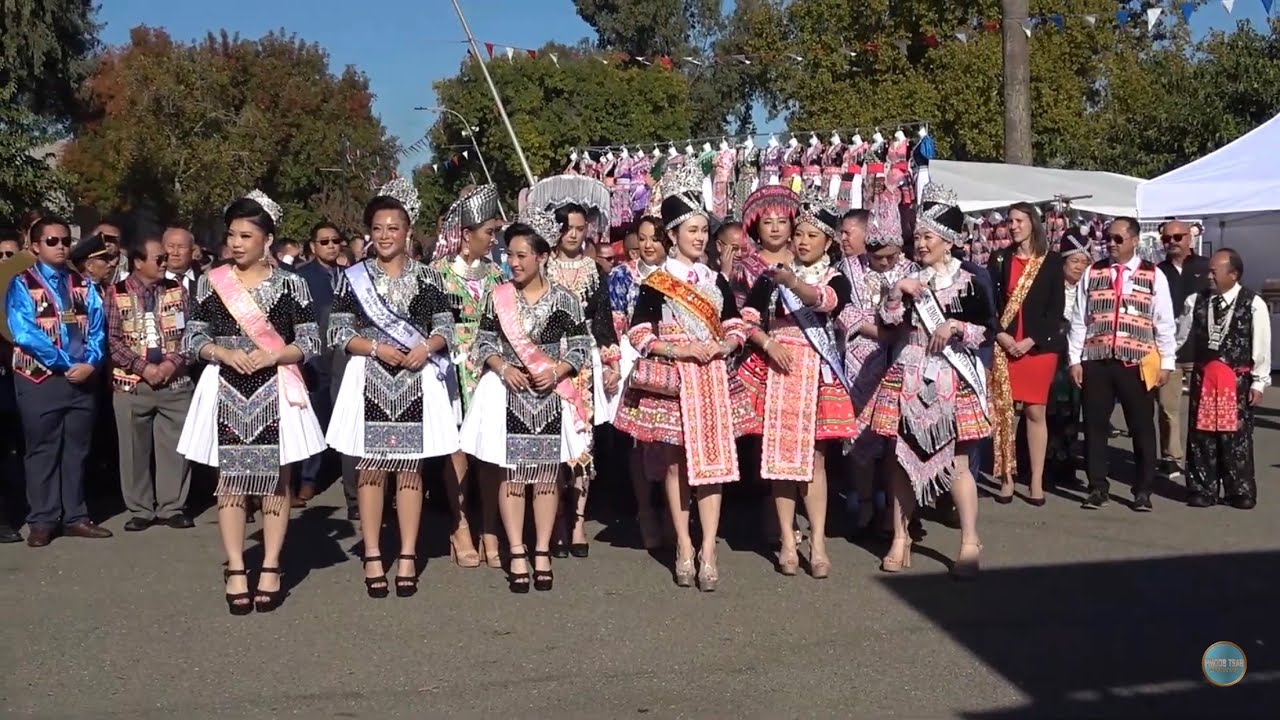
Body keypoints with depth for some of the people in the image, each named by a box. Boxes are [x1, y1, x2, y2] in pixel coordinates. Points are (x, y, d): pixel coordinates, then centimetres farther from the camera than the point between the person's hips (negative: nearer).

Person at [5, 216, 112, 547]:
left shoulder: (84, 285, 10)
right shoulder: (21, 285, -4)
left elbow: (97, 329, 3)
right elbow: (25, 333, -14)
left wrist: (89, 363, -15)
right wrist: (67, 364, -17)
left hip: (83, 378, 4)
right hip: (40, 379, -4)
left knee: (77, 449, 10)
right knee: (43, 450, 4)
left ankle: (75, 517, 17)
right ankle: (42, 521, 11)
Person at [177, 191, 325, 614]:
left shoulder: (290, 285, 1)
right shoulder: (210, 283, 5)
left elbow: (310, 343, -1)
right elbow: (192, 340, 5)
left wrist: (271, 356, -16)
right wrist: (224, 353, -14)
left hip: (274, 393, -1)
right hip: (225, 392, 1)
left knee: (276, 480, 3)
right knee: (230, 480, 2)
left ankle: (270, 569, 12)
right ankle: (235, 571, 9)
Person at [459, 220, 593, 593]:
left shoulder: (565, 299, -1)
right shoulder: (498, 297, 3)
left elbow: (581, 347, 1)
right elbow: (483, 344, 6)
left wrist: (556, 372, -14)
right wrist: (503, 368, -11)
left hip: (552, 395, -1)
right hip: (508, 394, 1)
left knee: (547, 474, 5)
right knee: (511, 474, 1)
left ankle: (542, 552, 14)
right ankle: (517, 554, 9)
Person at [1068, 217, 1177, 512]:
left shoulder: (1154, 276, 2)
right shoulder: (1092, 273, 6)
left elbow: (1165, 322, 2)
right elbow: (1079, 320, 6)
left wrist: (1166, 363, -1)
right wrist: (1075, 360, 1)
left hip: (1137, 364, -1)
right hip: (1096, 362, 2)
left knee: (1142, 428, 5)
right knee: (1094, 426, 6)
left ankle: (1143, 491, 16)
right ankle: (1097, 488, 17)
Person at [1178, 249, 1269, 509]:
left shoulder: (1253, 304, -7)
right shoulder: (1195, 301, 3)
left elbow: (1262, 348, -4)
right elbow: (1180, 337, 8)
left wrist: (1258, 383, -5)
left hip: (1237, 380, -3)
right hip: (1202, 377, 3)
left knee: (1236, 436, 4)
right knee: (1201, 435, 6)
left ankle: (1240, 491, 16)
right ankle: (1202, 490, 16)